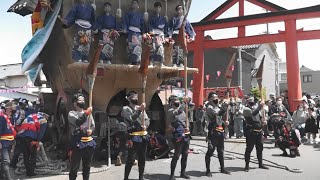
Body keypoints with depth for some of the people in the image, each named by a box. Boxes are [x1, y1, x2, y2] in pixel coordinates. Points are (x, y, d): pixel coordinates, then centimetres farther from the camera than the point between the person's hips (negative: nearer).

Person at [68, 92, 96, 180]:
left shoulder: (88, 112, 14)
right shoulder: (71, 113, -2)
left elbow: (93, 125, 13)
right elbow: (78, 122, -19)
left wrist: (91, 130, -8)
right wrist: (86, 113, -15)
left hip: (89, 141, 5)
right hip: (78, 142, -5)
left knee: (87, 165, 14)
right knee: (75, 165, 0)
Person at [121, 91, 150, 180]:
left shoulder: (141, 107, 15)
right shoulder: (126, 109, -3)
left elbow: (147, 119, 9)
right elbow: (131, 118, -19)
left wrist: (146, 126, -11)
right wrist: (139, 110, -28)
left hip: (143, 136, 6)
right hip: (133, 137, -6)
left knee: (142, 158, 13)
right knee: (131, 159, -4)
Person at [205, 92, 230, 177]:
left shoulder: (217, 107, 19)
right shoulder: (209, 108, -9)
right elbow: (218, 113, -27)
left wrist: (224, 123, 6)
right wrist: (224, 106, -25)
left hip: (220, 131, 9)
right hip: (213, 132, -9)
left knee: (221, 151, 16)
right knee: (210, 151, -5)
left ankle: (222, 168, 27)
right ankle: (208, 170, 2)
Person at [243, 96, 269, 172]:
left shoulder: (256, 108, 16)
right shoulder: (246, 109, -8)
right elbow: (253, 113, -28)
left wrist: (262, 122, 3)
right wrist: (260, 105, -24)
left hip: (259, 131, 8)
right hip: (251, 132, -8)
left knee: (260, 148, 14)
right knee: (249, 148, -5)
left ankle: (260, 164, 26)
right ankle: (247, 165, 3)